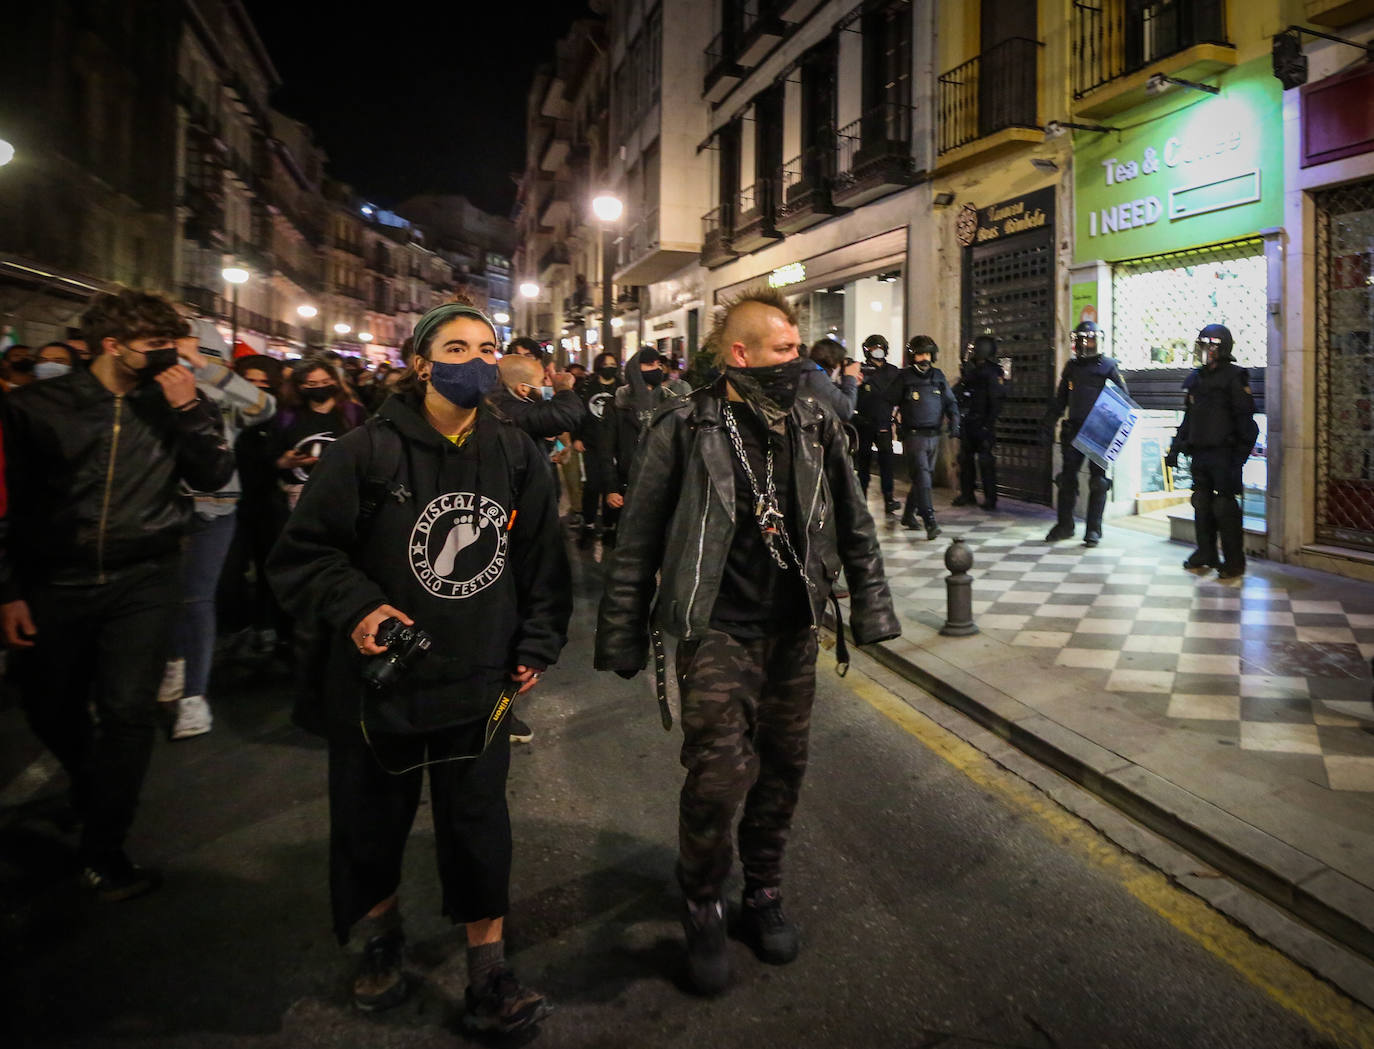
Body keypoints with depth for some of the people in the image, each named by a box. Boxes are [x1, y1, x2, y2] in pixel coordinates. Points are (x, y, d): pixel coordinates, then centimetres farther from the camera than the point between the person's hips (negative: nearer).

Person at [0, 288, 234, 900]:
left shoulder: (173, 403, 0)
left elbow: (213, 477, -7)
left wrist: (189, 410, -19)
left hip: (143, 581, -1)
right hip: (54, 584, 1)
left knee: (127, 712, -7)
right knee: (50, 711, 15)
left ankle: (103, 853, 8)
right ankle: (89, 784, 47)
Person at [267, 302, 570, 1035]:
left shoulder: (518, 456, 0)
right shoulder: (367, 453, -11)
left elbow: (542, 560, 8)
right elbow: (302, 553, -5)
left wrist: (537, 645, 6)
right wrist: (354, 608, -19)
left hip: (481, 679, 2)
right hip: (381, 678, -1)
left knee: (478, 824, 7)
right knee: (373, 818, 16)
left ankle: (487, 976, 24)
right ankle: (381, 942, 43)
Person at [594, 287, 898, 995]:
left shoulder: (817, 426, 3)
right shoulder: (684, 429, -9)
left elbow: (854, 525, 11)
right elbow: (639, 540, -5)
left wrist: (870, 609, 7)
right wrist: (622, 638, -4)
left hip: (793, 630, 5)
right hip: (717, 628, -4)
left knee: (782, 766, 13)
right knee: (720, 772, -10)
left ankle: (763, 892, 37)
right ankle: (702, 906, 18)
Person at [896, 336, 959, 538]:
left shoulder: (938, 376, 10)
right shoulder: (904, 377, -3)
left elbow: (950, 402, 14)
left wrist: (954, 422, 0)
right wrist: (898, 421, -9)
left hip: (934, 436, 6)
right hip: (913, 436, -5)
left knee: (924, 476, 12)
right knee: (922, 477, -13)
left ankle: (908, 516, 27)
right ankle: (930, 522, -17)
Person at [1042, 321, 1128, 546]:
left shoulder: (1108, 366, -1)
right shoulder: (1072, 366, 12)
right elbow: (1060, 400, 19)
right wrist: (1048, 425, 15)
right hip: (1074, 430, 4)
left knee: (1098, 481, 1)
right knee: (1067, 478, 6)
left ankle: (1093, 530, 7)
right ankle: (1064, 525, 17)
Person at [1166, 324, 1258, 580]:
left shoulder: (1234, 377, -6)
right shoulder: (1194, 379, 14)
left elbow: (1245, 421, -9)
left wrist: (1240, 455, -15)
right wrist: (1176, 448, 18)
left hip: (1224, 455, -6)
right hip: (1199, 453, 6)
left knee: (1225, 508, -5)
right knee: (1202, 505, 11)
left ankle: (1234, 562, 3)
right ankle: (1205, 556, 23)